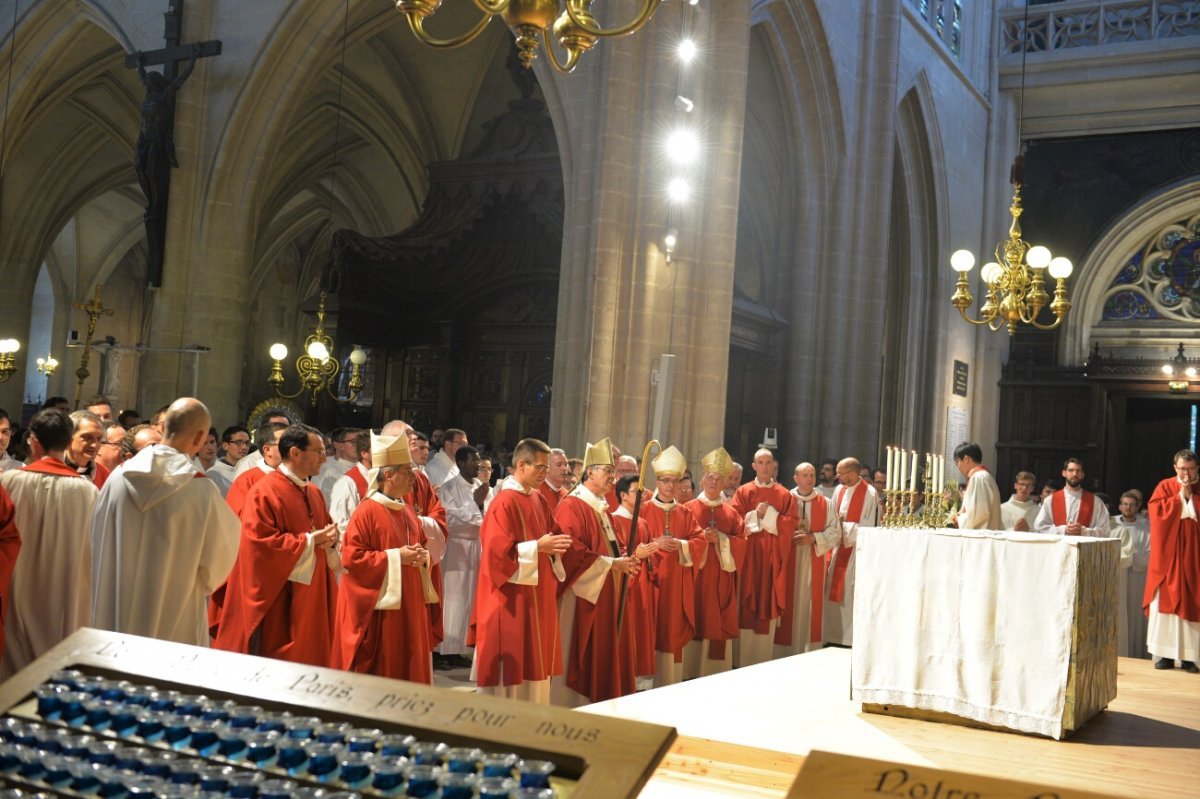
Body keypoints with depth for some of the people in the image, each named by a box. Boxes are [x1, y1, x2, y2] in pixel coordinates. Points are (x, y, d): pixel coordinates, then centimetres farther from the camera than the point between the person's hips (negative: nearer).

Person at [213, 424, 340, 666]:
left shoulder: (314, 494, 12)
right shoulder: (264, 492, -13)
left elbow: (325, 529, 21)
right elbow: (259, 542, -20)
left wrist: (329, 540, -3)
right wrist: (308, 541, -18)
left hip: (310, 600, 8)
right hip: (277, 603, -8)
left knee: (307, 659, 11)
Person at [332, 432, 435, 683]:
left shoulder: (407, 510, 12)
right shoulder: (366, 512, -13)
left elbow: (421, 543, 23)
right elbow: (351, 557, -18)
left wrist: (421, 555, -2)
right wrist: (395, 557, -19)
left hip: (408, 605, 8)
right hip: (379, 607, -8)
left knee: (407, 666, 11)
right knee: (379, 671, -1)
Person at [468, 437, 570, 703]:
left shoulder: (538, 500, 11)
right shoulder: (505, 502, -15)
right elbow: (497, 551, -20)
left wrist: (552, 547, -2)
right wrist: (537, 547, -21)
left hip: (537, 596, 9)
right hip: (511, 599, -9)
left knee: (533, 661, 12)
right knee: (511, 664, -2)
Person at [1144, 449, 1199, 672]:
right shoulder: (1165, 487, 5)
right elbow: (1158, 513, -8)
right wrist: (1180, 496, -9)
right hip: (1167, 557, -1)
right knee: (1165, 603, -1)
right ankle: (1164, 654, 3)